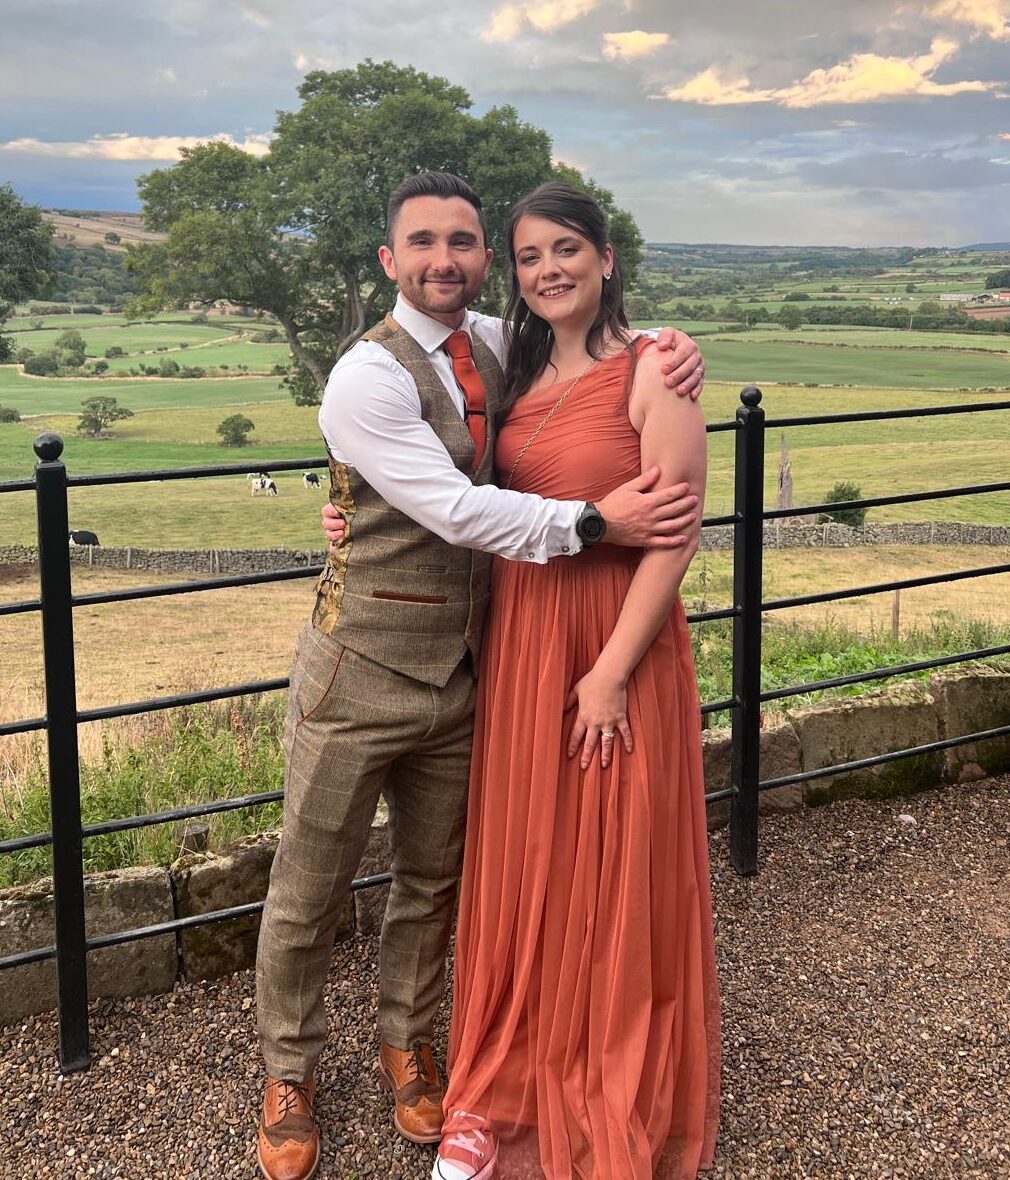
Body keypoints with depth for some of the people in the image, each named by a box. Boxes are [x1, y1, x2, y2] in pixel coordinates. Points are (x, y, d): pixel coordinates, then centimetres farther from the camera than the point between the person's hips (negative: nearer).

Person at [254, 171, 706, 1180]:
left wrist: (671, 344, -3)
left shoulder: (496, 345, 4)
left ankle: (405, 1043, 41)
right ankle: (288, 1075, 30)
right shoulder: (367, 379, -17)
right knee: (309, 889, 8)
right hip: (362, 672, -6)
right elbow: (458, 512, -23)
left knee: (433, 879, 19)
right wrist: (597, 520, -22)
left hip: (458, 671, 6)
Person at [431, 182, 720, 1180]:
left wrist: (613, 671, -17)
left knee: (615, 873, 6)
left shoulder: (651, 370, -9)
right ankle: (515, 1087, 30)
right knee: (523, 867, 13)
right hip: (517, 639, 6)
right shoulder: (521, 371, 10)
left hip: (616, 643, -5)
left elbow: (678, 533, -14)